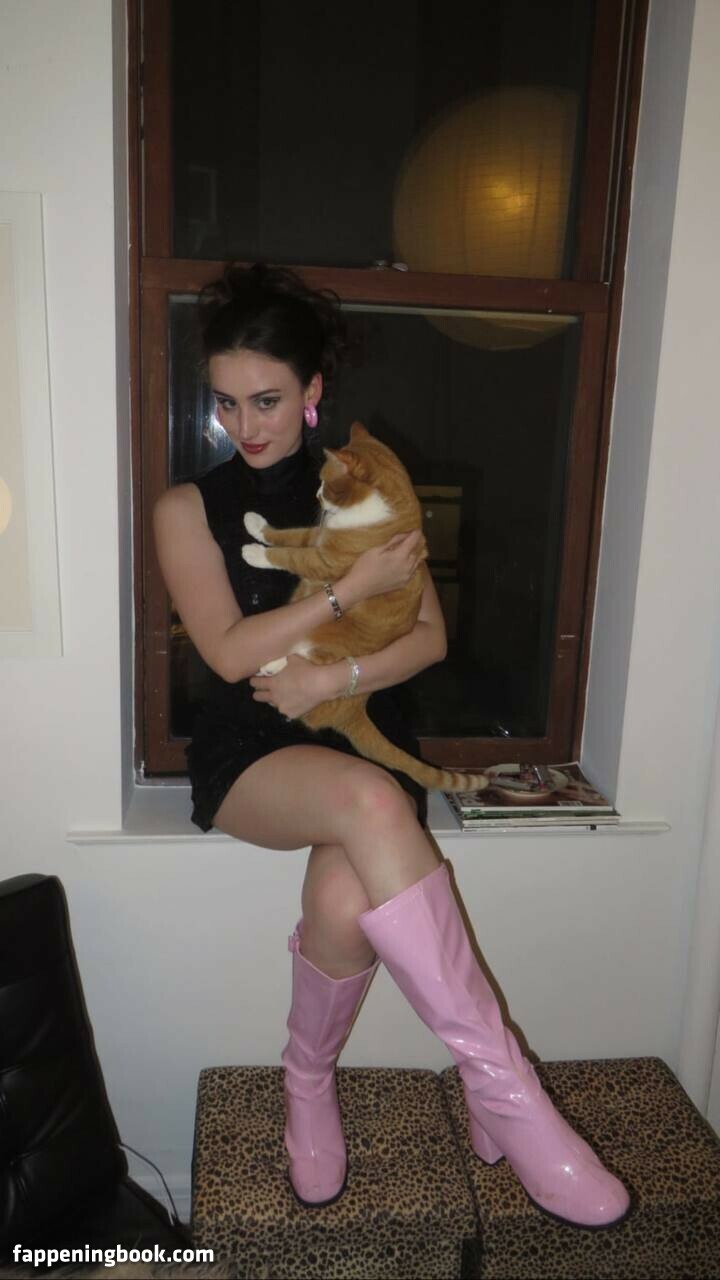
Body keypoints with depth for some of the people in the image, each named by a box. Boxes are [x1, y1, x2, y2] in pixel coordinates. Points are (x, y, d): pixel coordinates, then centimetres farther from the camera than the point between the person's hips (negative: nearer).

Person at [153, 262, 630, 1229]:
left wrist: (335, 677, -12)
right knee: (369, 801, -36)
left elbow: (430, 636, 5)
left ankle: (308, 1081, 1)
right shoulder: (189, 508, 6)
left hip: (360, 734, 2)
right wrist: (353, 588, -11)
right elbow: (230, 652, -7)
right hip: (249, 751, -1)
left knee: (345, 901, -32)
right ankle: (502, 1086, -26)